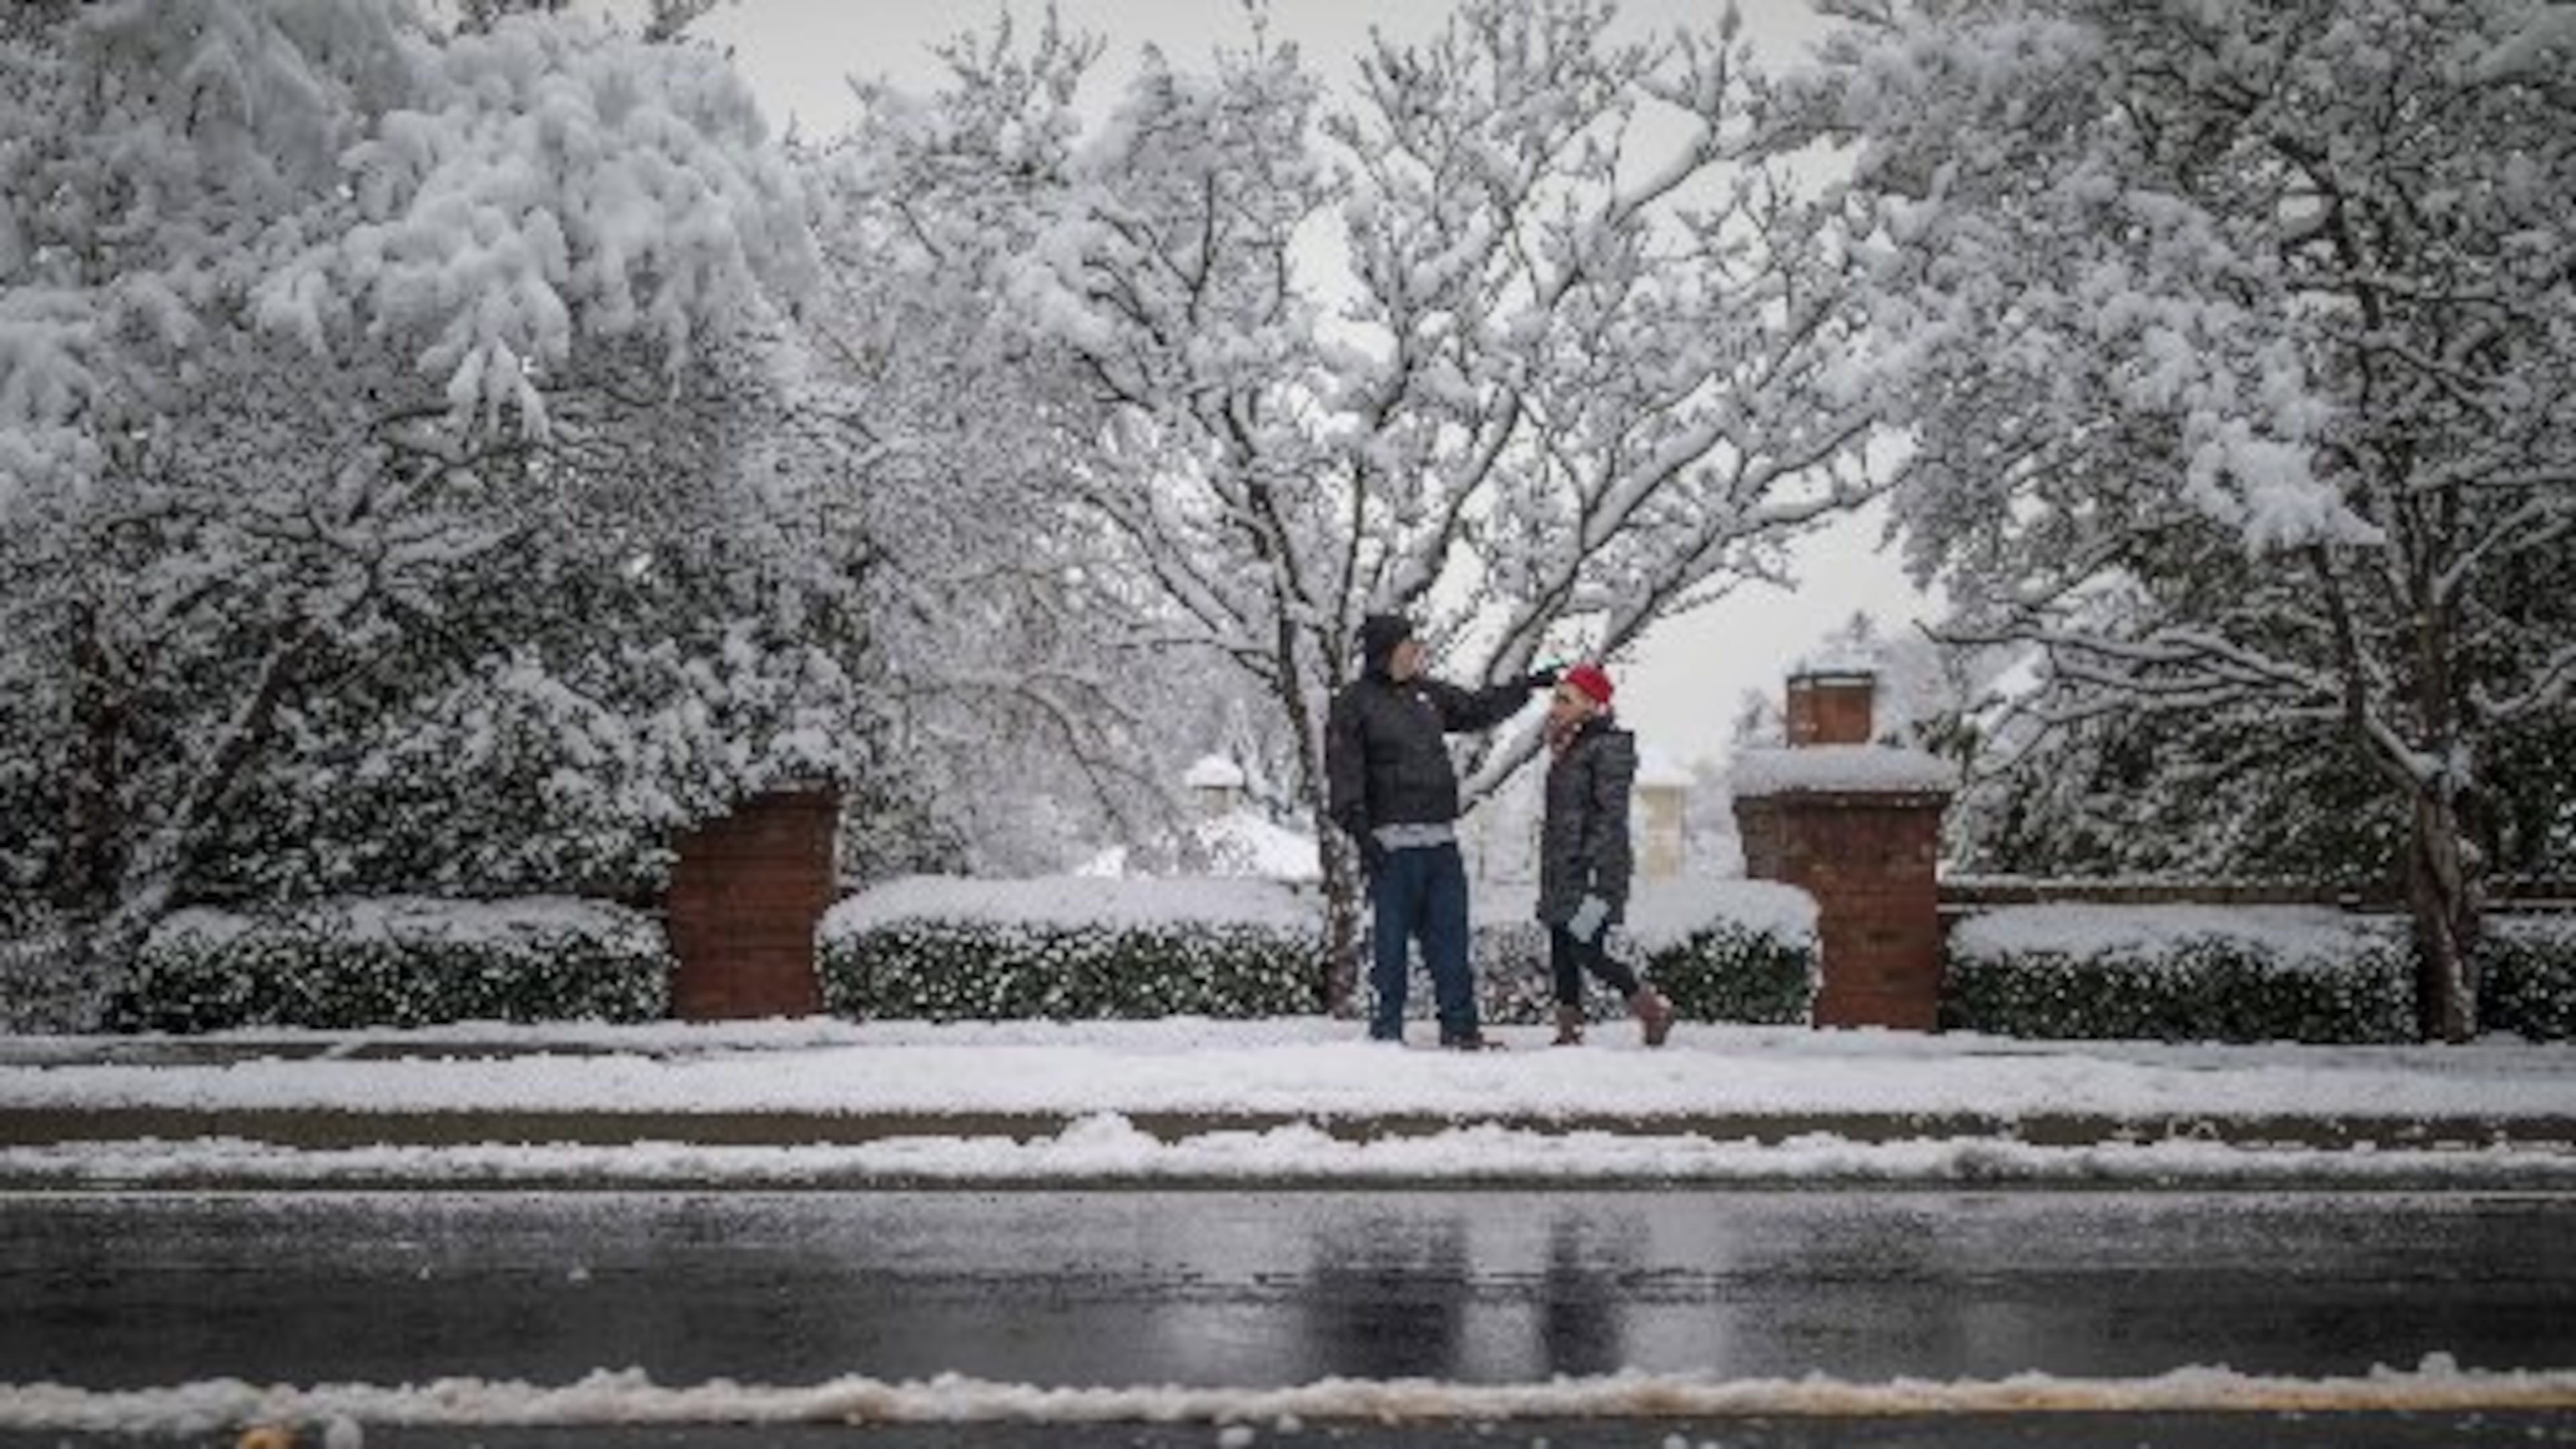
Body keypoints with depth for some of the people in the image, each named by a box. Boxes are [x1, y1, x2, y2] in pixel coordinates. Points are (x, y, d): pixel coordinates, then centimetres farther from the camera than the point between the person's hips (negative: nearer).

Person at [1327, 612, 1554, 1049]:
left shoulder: (1427, 693, 17)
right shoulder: (1353, 703, -2)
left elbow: (1478, 710, 31)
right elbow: (1343, 774, -8)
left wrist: (1525, 687, 28)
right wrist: (1358, 830, -17)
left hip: (1441, 839, 6)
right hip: (1392, 843, -6)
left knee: (1450, 939, 6)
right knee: (1391, 940, -2)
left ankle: (1460, 1028, 11)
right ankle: (1387, 1030, 6)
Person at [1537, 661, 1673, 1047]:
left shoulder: (1609, 747, -8)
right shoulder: (1565, 750, 17)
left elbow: (1610, 816, -16)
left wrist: (1597, 875, -23)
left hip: (1592, 871, -9)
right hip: (1561, 872, 9)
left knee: (1587, 951, -10)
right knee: (1562, 953, 5)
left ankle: (1654, 1008, 6)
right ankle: (1569, 1032, 9)